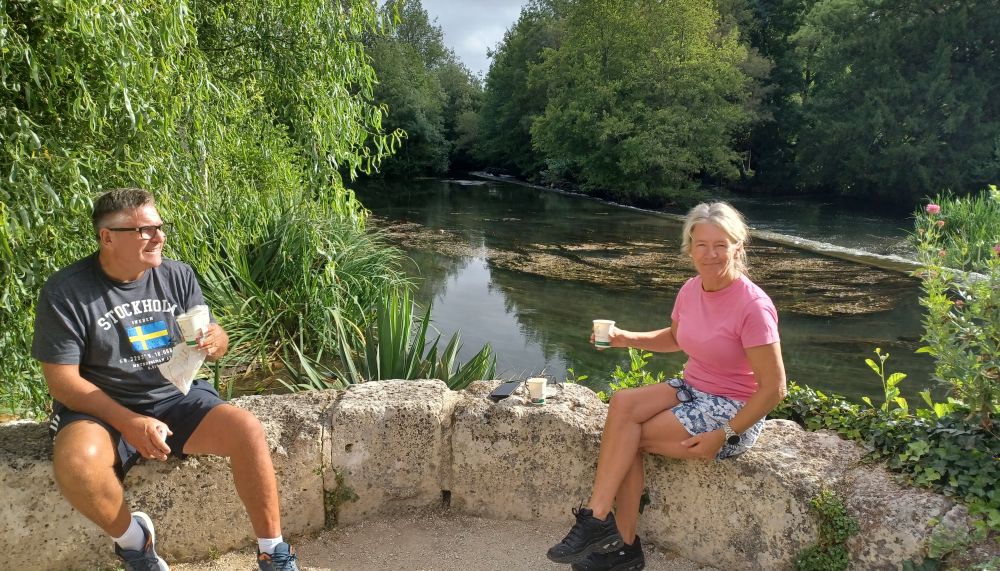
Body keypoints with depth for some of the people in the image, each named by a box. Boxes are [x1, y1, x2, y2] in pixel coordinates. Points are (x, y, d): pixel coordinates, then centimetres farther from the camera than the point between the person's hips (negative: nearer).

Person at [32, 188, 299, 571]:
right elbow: (62, 379, -10)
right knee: (75, 461, -35)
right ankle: (132, 539, -3)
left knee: (248, 431, -23)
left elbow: (217, 341, 7)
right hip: (102, 408, -2)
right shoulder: (65, 292, -9)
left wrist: (215, 342, -19)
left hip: (176, 397, 2)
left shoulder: (178, 276, 1)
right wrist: (128, 423, -22)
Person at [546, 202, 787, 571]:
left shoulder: (753, 305, -21)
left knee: (626, 434, -19)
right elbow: (674, 338, 20)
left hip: (734, 411, -6)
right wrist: (627, 338, 3)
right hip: (692, 389, 7)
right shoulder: (690, 290, 0)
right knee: (622, 403, -19)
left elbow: (774, 388, -18)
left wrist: (723, 436, -19)